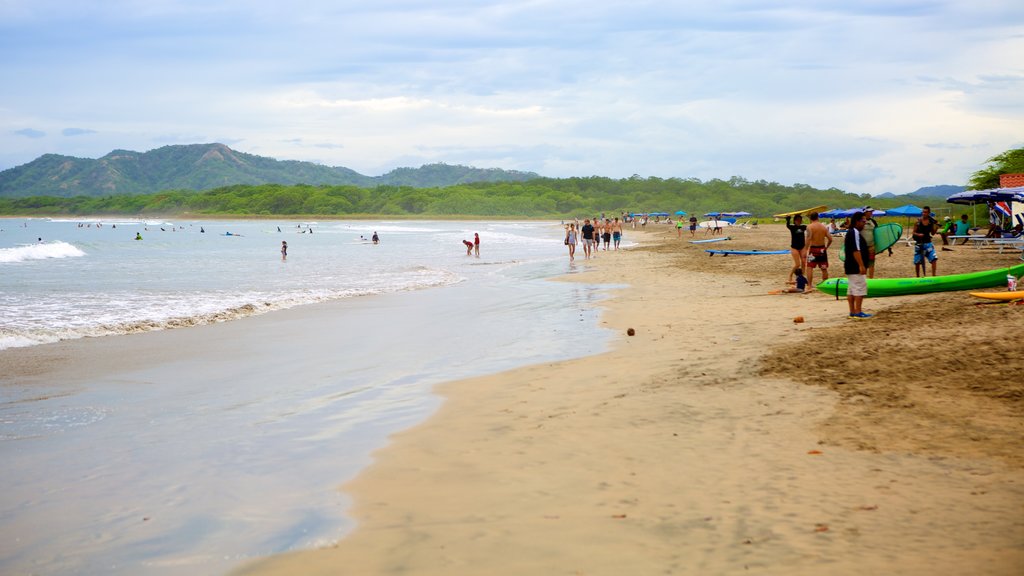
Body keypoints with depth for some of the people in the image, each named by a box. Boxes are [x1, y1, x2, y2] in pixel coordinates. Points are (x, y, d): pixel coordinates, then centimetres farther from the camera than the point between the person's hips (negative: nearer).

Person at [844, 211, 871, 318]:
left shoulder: (850, 232, 17)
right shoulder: (855, 233, -15)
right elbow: (856, 250, -23)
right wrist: (861, 265, -24)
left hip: (850, 267, 11)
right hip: (856, 267, -11)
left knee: (851, 289, 10)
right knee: (860, 288, -9)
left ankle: (852, 312, 13)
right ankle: (858, 312, -9)